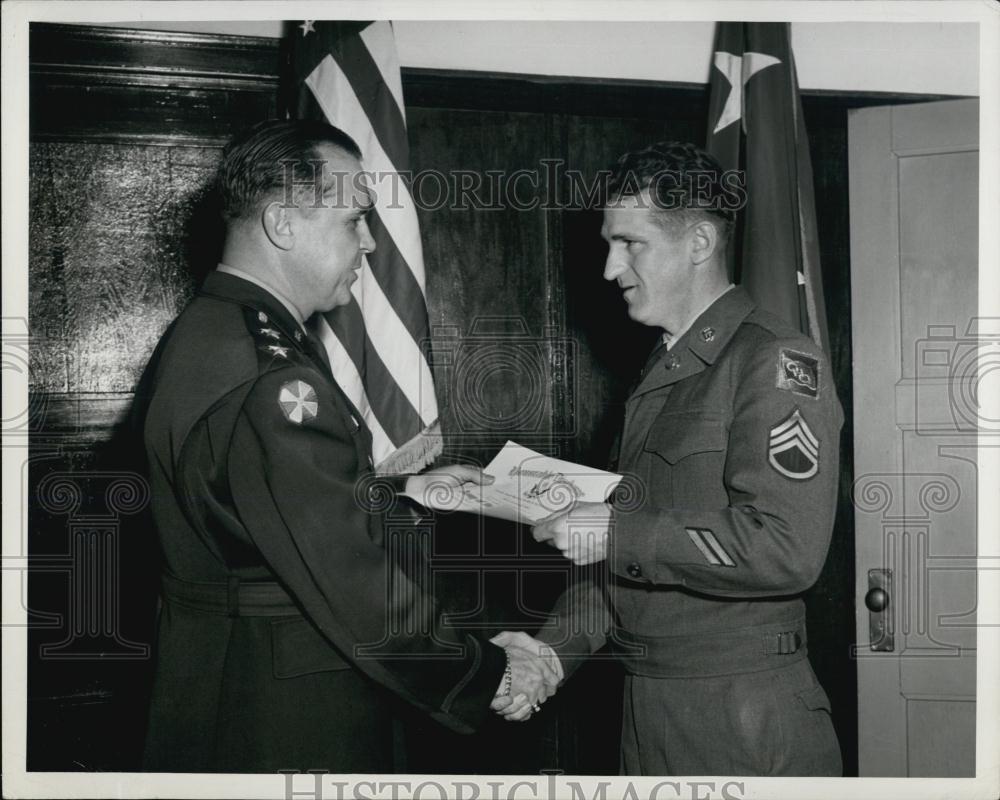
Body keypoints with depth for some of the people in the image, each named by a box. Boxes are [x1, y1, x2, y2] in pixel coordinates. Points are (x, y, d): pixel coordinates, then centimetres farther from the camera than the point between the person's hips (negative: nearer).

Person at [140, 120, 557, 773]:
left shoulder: (206, 331, 5)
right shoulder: (268, 382, -28)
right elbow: (357, 590, -27)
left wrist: (405, 487, 15)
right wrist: (490, 675, -16)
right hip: (285, 726, -10)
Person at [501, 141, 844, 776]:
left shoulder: (776, 361, -13)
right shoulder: (661, 376, 14)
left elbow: (786, 551, -24)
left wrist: (617, 530, -20)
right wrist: (559, 646, 3)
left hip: (743, 717, -7)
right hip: (647, 702, 8)